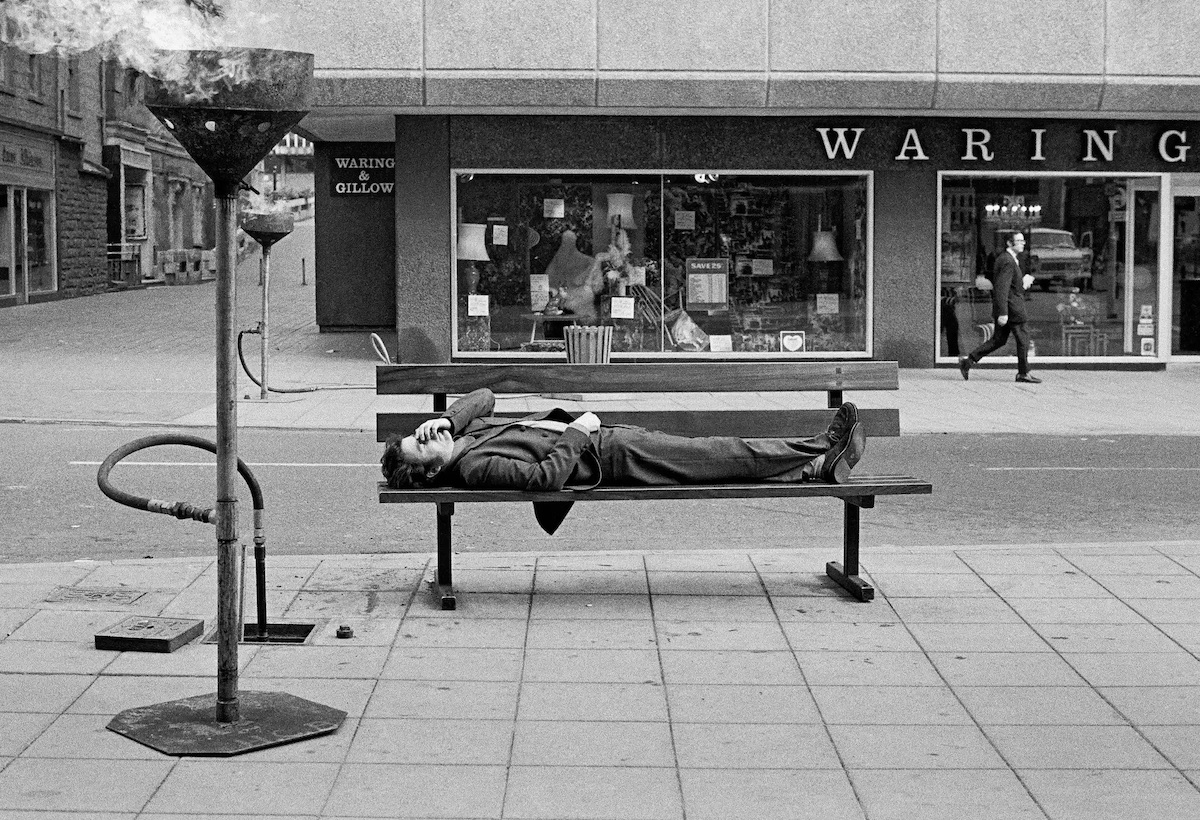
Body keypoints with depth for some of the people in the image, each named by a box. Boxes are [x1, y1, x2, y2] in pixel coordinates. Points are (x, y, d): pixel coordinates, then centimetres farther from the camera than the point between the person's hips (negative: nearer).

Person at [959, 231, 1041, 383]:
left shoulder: (1003, 258, 14)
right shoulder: (1008, 262, -18)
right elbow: (1001, 288, -23)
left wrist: (1022, 284, 12)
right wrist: (1003, 313, -26)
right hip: (1012, 308, -10)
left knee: (998, 340, 12)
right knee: (1022, 338, 0)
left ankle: (968, 360, 9)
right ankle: (1023, 373, 9)